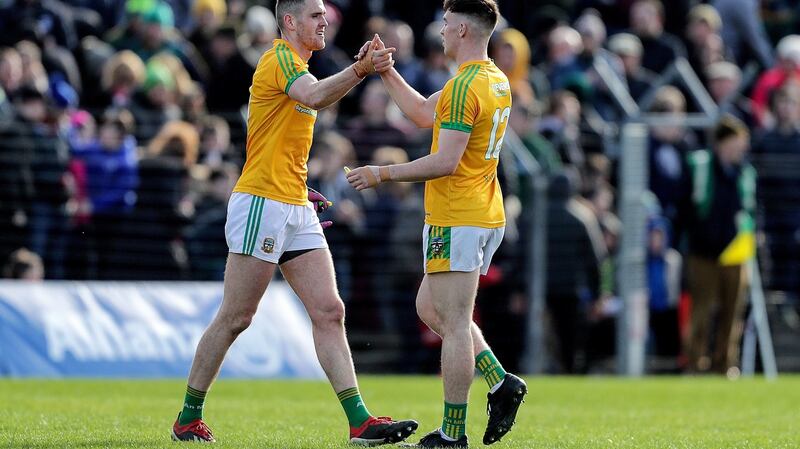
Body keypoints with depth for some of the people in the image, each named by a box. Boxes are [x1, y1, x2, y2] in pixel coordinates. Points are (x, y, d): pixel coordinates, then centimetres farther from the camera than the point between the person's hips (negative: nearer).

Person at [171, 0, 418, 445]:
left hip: (296, 209, 9)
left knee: (329, 312, 0)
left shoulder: (295, 65, 21)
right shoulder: (279, 59, -10)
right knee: (235, 318, -3)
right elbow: (315, 97, -31)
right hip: (261, 204, -9)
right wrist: (361, 68, -38)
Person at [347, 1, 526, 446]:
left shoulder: (465, 86, -17)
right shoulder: (496, 80, 14)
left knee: (454, 325, -6)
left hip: (456, 221, -10)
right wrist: (385, 71, 22)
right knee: (431, 307, 18)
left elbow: (446, 161, -22)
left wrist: (383, 173, -14)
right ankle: (501, 383, 8)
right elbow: (424, 113, 24)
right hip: (485, 215, 10)